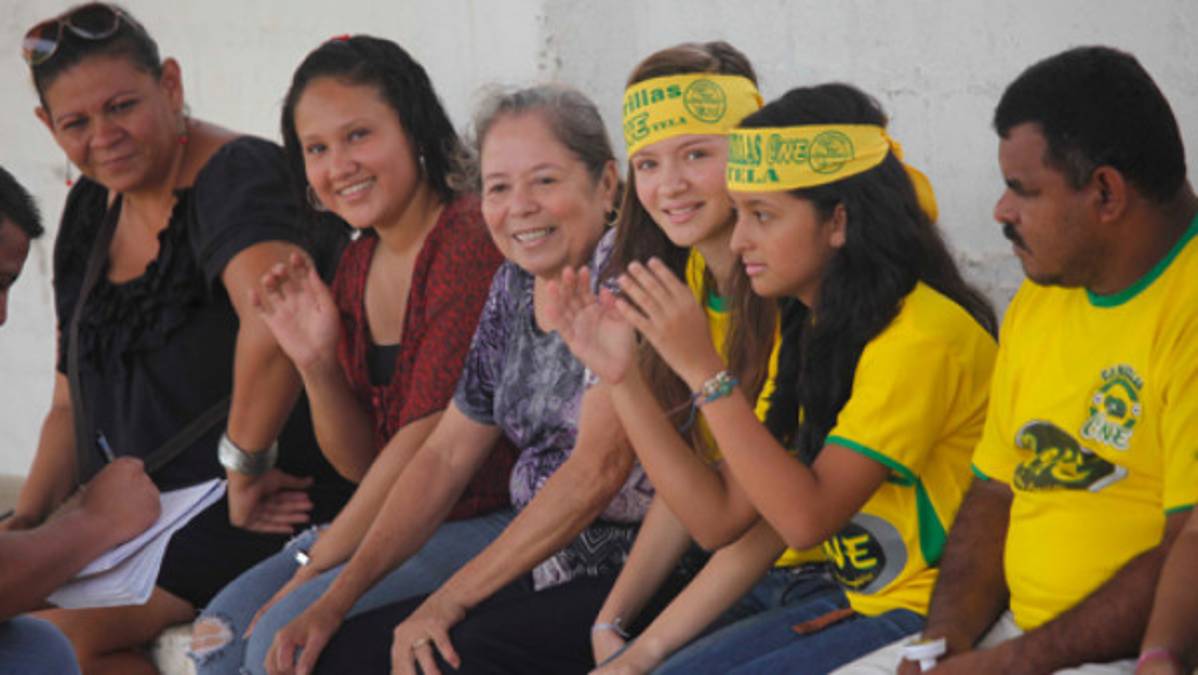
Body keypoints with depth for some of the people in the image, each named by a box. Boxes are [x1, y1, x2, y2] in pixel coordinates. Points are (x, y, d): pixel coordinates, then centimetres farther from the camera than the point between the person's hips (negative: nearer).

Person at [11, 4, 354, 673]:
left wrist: (245, 466, -28)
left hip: (261, 509, -8)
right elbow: (72, 404, 16)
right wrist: (27, 523, 3)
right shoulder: (91, 211, 12)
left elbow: (275, 322, -37)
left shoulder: (235, 176, -16)